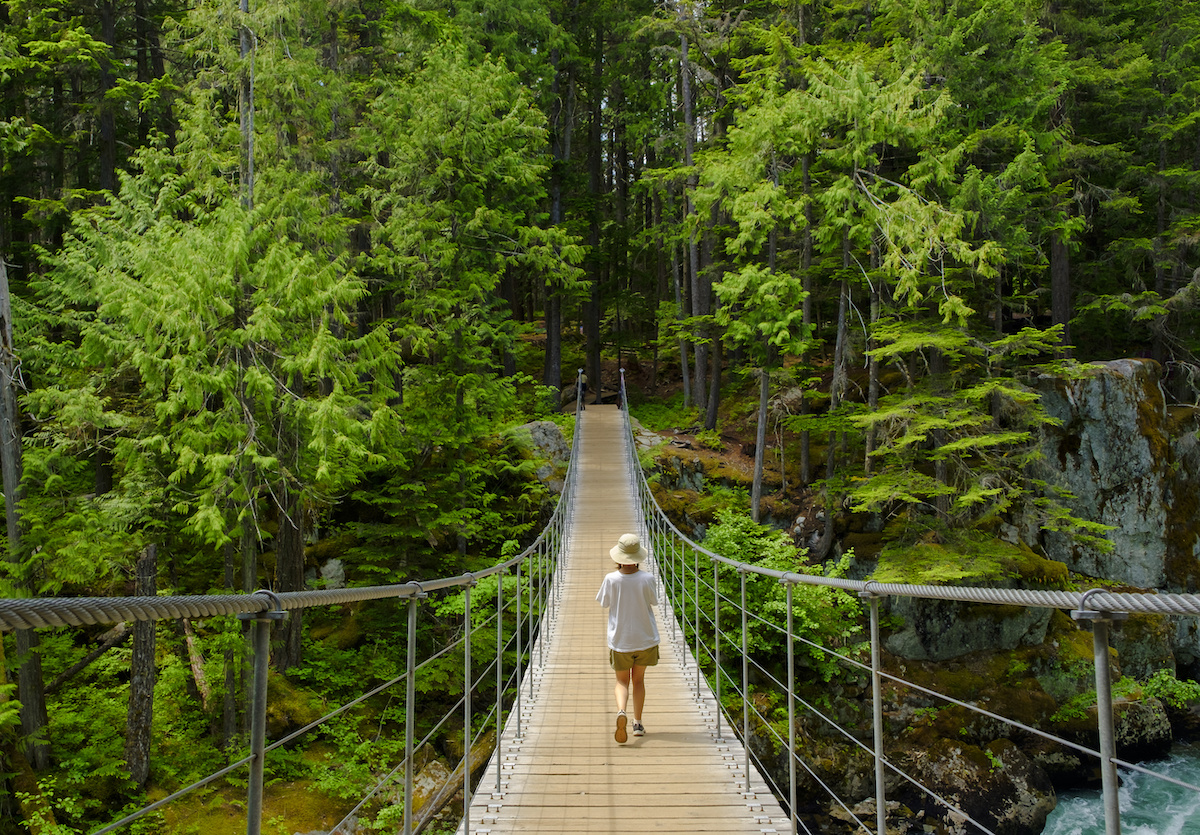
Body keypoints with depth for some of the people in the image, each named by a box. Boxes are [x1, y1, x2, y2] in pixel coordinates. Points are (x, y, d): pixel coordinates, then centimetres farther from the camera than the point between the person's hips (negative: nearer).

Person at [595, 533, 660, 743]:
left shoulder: (611, 579, -16)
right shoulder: (647, 578, -15)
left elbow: (603, 603, 0)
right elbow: (654, 601, 2)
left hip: (620, 639, -1)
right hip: (645, 637, 1)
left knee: (622, 681, 12)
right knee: (638, 679, 18)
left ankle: (621, 711, -17)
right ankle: (638, 723, 21)